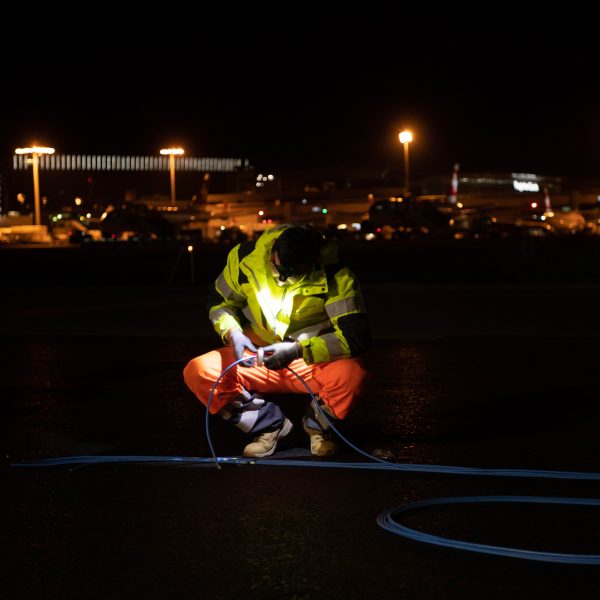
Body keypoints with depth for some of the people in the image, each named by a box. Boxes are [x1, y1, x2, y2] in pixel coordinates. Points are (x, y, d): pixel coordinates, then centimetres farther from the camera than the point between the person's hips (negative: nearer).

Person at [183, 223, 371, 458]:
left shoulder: (336, 277, -22)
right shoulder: (245, 257, -13)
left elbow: (358, 337, -26)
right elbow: (219, 301, 4)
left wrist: (298, 350, -34)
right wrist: (232, 333, -18)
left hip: (314, 361, -3)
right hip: (260, 358, 3)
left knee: (353, 374, -37)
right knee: (197, 372, -22)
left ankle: (317, 424, 0)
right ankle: (270, 424, -1)